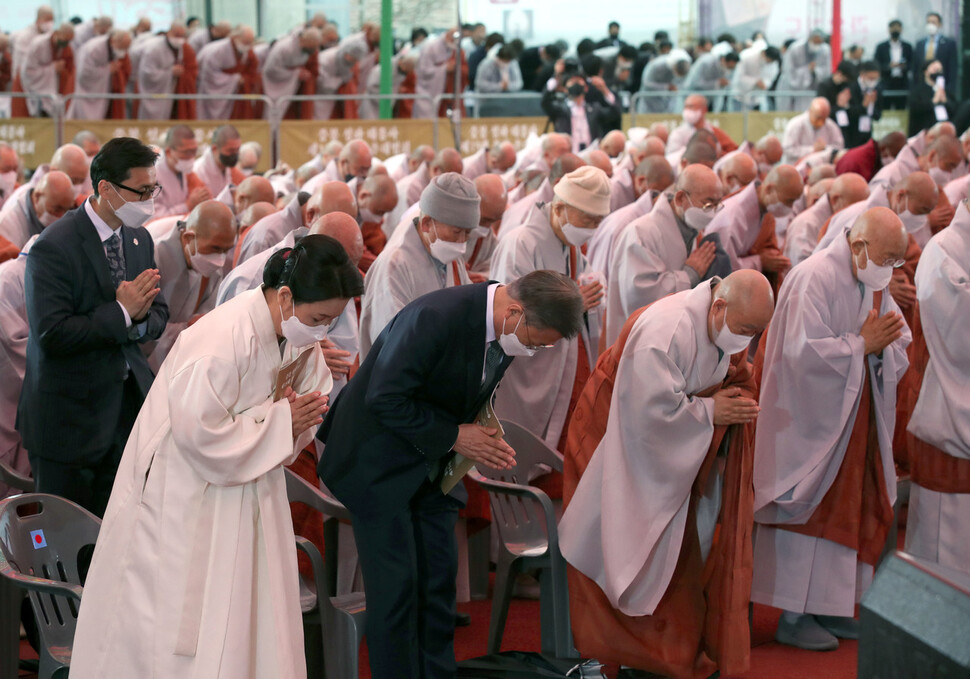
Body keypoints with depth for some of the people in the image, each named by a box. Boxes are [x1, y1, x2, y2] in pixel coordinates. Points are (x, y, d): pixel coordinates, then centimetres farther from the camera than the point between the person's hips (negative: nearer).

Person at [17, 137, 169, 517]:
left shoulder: (140, 239, 7)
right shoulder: (53, 247, -18)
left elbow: (158, 316, 10)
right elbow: (51, 334, -24)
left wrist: (140, 320, -13)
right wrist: (121, 314, -22)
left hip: (127, 407, 7)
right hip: (70, 414, -6)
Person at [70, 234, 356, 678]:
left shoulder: (302, 338, -2)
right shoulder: (222, 339, -28)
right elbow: (199, 430, -27)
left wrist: (300, 417, -13)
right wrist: (279, 420, -21)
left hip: (248, 487, 8)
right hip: (185, 490, -8)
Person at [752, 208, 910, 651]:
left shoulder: (875, 286, 9)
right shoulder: (815, 278, -18)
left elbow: (899, 352, 9)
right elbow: (803, 351, -26)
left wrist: (882, 346, -13)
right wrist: (861, 344, -20)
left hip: (855, 422, 8)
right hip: (811, 423, -8)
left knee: (849, 512, 10)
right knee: (809, 513, -3)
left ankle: (825, 606, 20)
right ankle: (792, 617, 6)